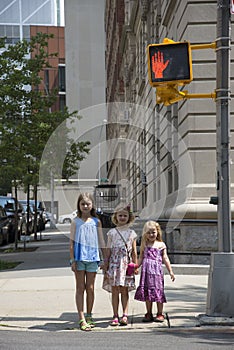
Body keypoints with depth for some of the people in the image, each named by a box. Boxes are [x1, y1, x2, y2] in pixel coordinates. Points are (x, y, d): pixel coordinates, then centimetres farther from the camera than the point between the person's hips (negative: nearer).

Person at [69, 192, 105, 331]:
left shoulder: (96, 222, 6)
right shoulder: (76, 222, 2)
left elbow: (101, 241, 11)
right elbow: (71, 242, 1)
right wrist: (72, 260, -4)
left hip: (92, 257, 1)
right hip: (79, 257, -1)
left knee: (90, 288, 8)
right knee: (80, 288, 2)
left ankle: (89, 317, 21)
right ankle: (82, 319, 1)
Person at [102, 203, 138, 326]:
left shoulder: (131, 233, 8)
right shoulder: (112, 232, 7)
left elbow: (134, 251, 10)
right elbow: (109, 250, 8)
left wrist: (135, 265, 5)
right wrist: (106, 264, 2)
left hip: (126, 263, 0)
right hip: (114, 262, 0)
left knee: (124, 290, 1)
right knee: (114, 290, -1)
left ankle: (124, 316, 1)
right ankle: (115, 316, 3)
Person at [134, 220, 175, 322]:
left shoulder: (161, 245, 7)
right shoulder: (144, 245, 11)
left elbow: (165, 259, 8)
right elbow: (141, 258, 13)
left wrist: (170, 272, 5)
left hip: (157, 271, -2)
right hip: (146, 271, 2)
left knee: (158, 291, -2)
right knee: (147, 292, 5)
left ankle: (160, 314, 7)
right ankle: (149, 314, 13)